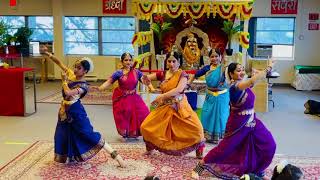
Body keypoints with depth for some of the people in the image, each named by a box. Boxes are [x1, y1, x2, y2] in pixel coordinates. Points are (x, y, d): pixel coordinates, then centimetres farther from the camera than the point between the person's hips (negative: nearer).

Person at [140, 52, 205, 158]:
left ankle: (199, 149, 10)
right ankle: (150, 148, 25)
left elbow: (179, 89, -22)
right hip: (164, 106, 4)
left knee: (196, 128, -18)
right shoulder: (162, 74, 6)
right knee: (146, 127, -2)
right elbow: (146, 78, 12)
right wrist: (147, 79, -13)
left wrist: (162, 96, -25)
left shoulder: (182, 74, -6)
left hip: (179, 106, -4)